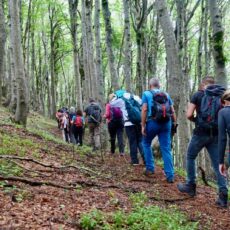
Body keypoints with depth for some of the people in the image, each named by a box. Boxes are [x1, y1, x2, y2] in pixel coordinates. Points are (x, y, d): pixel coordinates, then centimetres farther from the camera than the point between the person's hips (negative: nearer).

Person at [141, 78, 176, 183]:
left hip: (153, 122, -3)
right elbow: (172, 111, 11)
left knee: (146, 143, 21)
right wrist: (174, 124, 15)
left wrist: (143, 125, -5)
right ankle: (170, 176, 1)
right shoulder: (166, 95, 17)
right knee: (166, 149, 4)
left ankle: (150, 168, 18)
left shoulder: (147, 94, 6)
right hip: (166, 123, 3)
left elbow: (144, 110, -6)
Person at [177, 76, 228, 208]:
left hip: (201, 133, -2)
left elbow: (189, 115, -5)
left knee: (191, 157, 19)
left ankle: (191, 186, 24)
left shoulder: (198, 95, 0)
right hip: (215, 134, 3)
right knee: (217, 164, 6)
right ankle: (223, 194, -2)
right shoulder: (221, 96, 8)